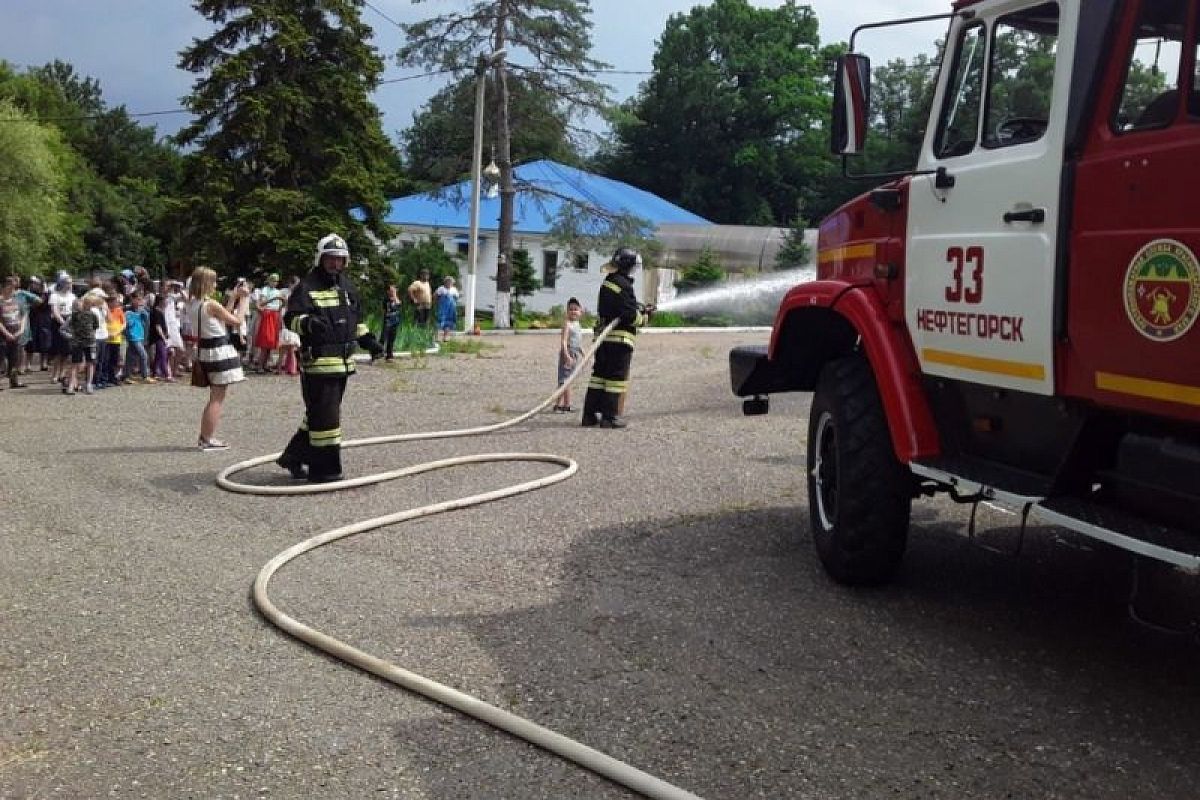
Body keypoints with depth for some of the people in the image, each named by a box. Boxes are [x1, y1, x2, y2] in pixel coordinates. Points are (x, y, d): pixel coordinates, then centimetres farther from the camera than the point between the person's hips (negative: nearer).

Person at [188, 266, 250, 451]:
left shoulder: (192, 304, 8)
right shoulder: (212, 304, -17)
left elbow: (224, 315, 13)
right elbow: (237, 321, -10)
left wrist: (234, 298, 16)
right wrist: (243, 299, -1)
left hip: (204, 350, 9)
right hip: (219, 351, -9)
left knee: (215, 396, 19)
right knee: (218, 398, -3)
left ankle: (204, 436, 23)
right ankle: (209, 439, -4)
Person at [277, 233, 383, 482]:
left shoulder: (346, 287, 18)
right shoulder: (307, 287, -7)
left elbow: (357, 319, 29)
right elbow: (290, 318, -15)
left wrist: (368, 340, 19)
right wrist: (307, 322, -35)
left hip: (342, 362, 8)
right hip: (317, 361, -8)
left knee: (318, 414, 16)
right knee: (324, 415, -8)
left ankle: (295, 457, 30)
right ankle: (324, 470, -1)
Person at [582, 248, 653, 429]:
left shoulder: (607, 283, 16)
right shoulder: (623, 285, -13)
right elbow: (630, 315, -17)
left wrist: (640, 311, 17)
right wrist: (645, 315, 1)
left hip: (603, 336, 9)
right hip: (620, 338, -9)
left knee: (600, 374, 11)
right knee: (617, 376, -3)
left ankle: (590, 414, 13)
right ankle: (609, 417, -3)